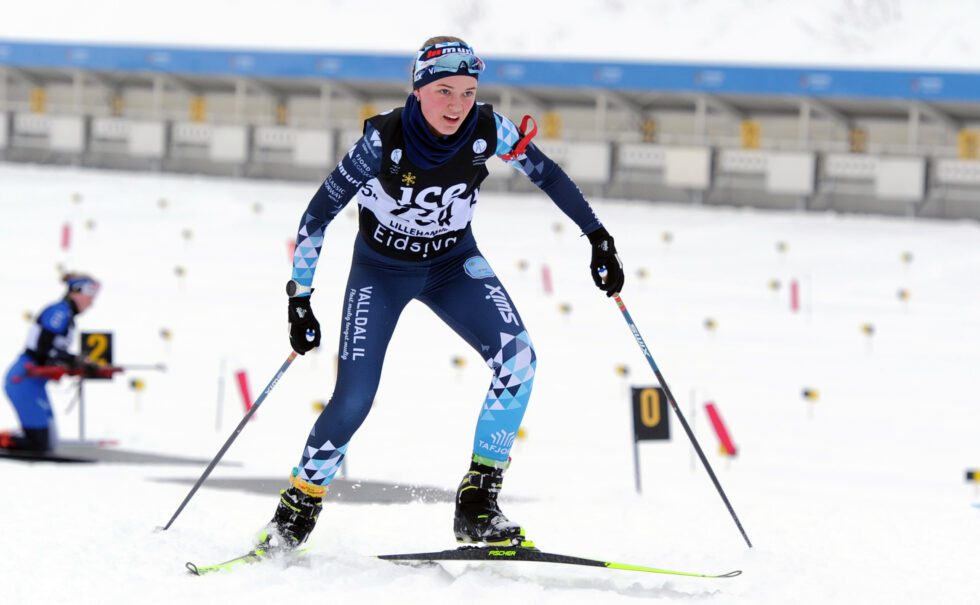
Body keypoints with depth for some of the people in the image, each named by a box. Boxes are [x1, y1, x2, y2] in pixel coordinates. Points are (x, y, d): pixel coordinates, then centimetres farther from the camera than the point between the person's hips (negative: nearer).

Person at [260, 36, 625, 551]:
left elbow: (548, 175, -4)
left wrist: (597, 238, -3)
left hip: (454, 265, 3)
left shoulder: (487, 130, -22)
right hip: (381, 270, -3)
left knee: (518, 359, -21)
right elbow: (318, 215, -20)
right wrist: (299, 298, -20)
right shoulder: (384, 141, -29)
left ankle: (477, 507, -14)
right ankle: (299, 505, 12)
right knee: (353, 401, -13)